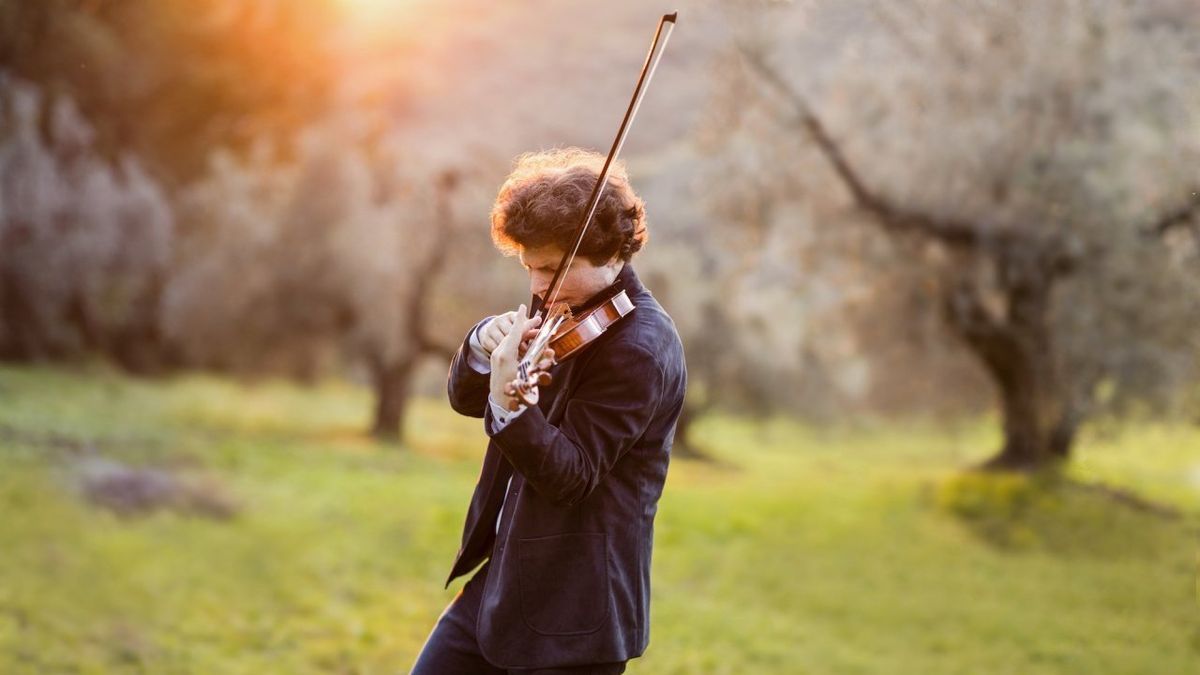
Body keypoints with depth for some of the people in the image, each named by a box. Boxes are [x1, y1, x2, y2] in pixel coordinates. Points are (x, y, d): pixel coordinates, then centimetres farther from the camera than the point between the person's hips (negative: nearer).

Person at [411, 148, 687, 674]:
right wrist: (486, 345, -13)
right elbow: (465, 398, 9)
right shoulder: (564, 313, 7)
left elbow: (570, 476, -23)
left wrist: (508, 403, -39)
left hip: (572, 604, -8)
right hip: (503, 577, 8)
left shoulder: (641, 348, -18)